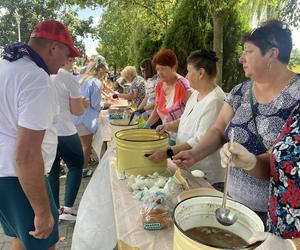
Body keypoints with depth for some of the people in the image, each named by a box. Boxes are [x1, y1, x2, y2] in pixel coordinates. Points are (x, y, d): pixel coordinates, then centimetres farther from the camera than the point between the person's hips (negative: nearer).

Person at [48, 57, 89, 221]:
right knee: (75, 167, 13)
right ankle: (67, 209, 11)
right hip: (64, 132, -5)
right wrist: (84, 103, 12)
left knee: (52, 170, 16)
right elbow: (77, 111, -8)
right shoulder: (69, 78, -12)